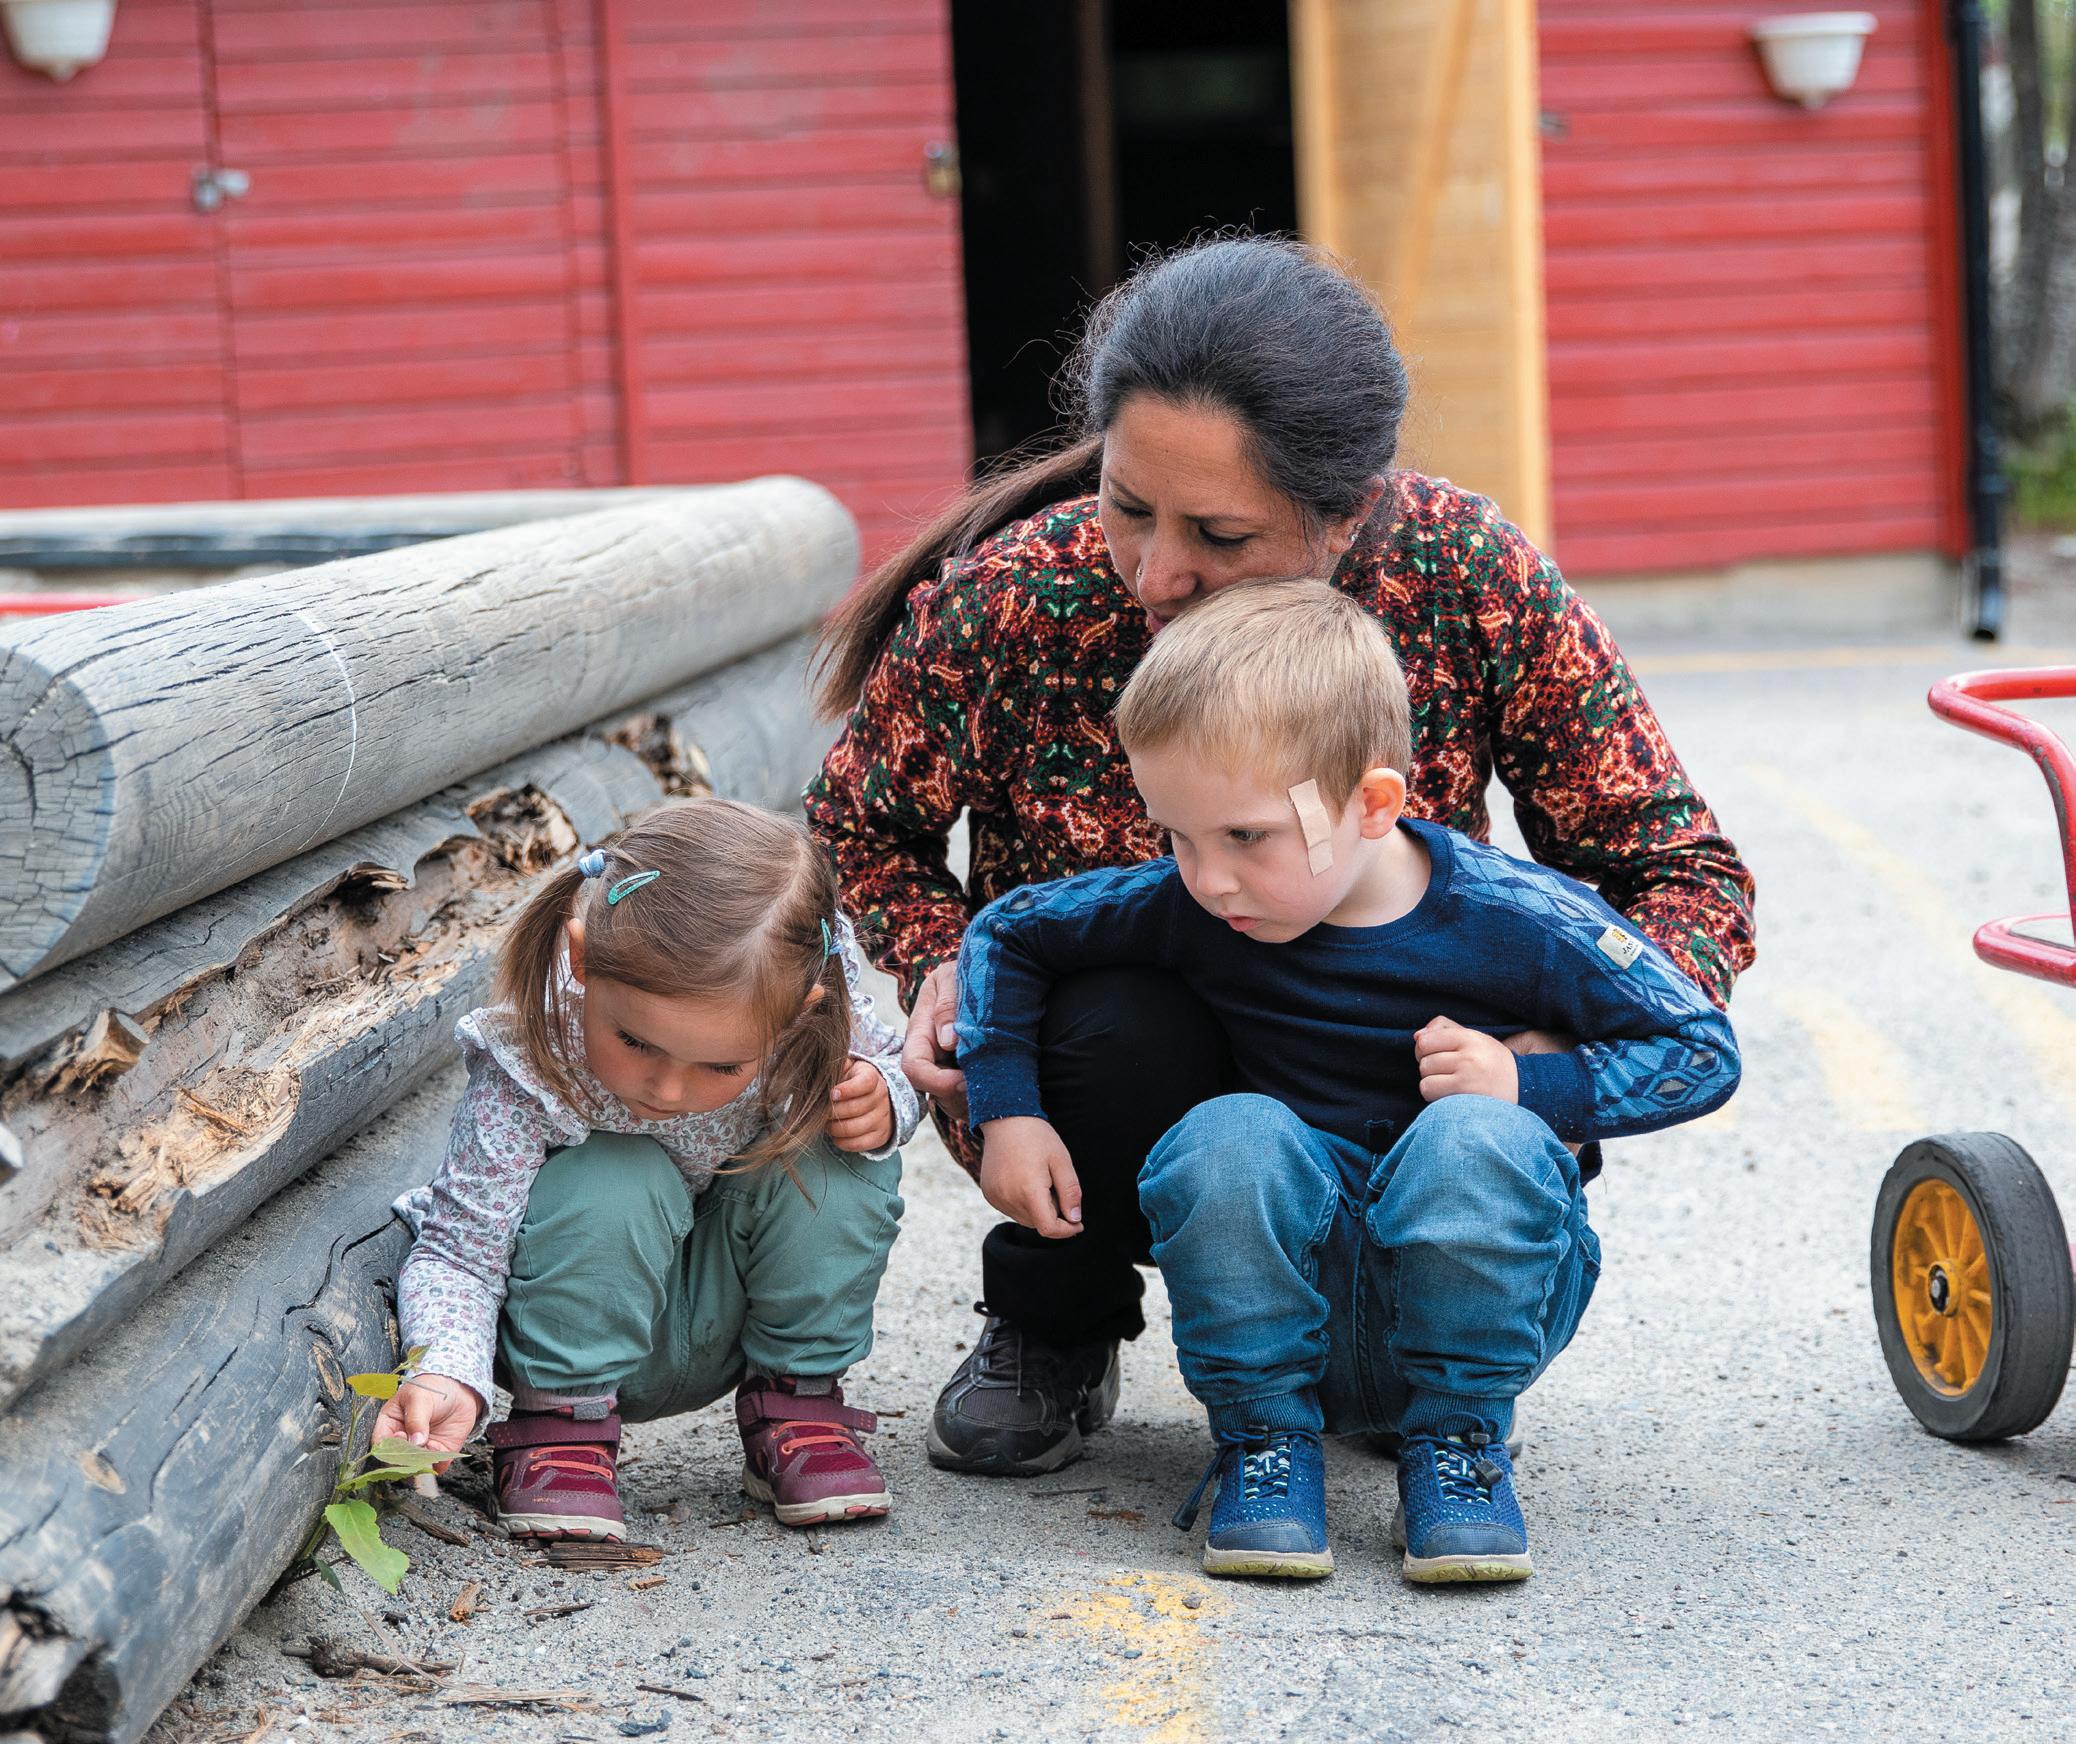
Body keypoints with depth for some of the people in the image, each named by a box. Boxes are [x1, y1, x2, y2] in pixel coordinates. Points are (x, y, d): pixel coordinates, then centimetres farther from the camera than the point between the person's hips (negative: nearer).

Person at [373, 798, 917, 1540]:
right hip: (582, 1328, -3)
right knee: (616, 1186, -35)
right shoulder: (529, 1064, -33)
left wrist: (884, 1102, -25)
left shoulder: (816, 1015, -24)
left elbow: (884, 1064, 0)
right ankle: (561, 1421, -13)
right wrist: (445, 1373, -47)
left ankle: (796, 1402, -4)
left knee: (830, 1160, -24)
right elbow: (459, 1249, -28)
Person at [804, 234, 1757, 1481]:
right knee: (1115, 1026, -34)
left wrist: (1559, 1050, -34)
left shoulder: (1474, 580, -23)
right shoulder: (1007, 602, -23)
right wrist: (944, 962, -21)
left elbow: (1687, 875, -14)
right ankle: (1053, 1324, 0)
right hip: (1109, 1092, -1)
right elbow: (863, 825, 0)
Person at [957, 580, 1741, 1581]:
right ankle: (1265, 1439, -11)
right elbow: (1005, 933, 10)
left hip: (1481, 1288, -2)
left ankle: (1457, 1442, -12)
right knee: (1229, 1136, -29)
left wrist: (1531, 1088, -18)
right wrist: (1006, 1111, 1)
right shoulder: (1184, 910, -7)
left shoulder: (1512, 920, -15)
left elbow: (1702, 1051, -5)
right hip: (1288, 1293, 2)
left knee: (1474, 1141, -34)